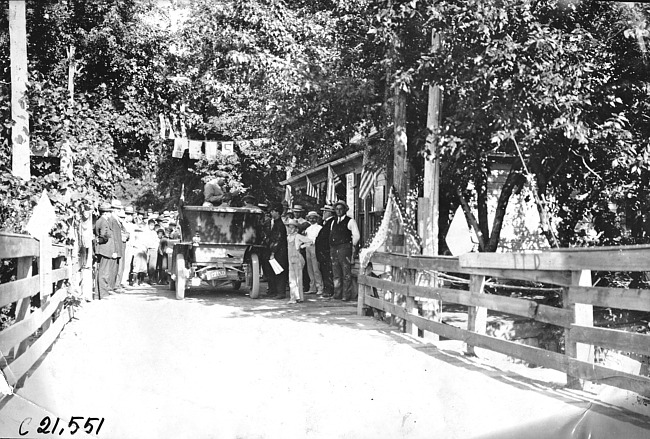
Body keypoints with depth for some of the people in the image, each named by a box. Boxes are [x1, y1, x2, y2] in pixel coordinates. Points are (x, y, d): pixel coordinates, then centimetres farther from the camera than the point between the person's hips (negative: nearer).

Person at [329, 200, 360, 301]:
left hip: (345, 249, -6)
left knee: (346, 274, -4)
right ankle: (337, 294, 15)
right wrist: (331, 248, 13)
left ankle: (346, 295, -2)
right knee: (336, 274, 8)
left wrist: (352, 246, 1)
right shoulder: (334, 222, 18)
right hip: (334, 250, 6)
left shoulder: (350, 221, -1)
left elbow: (356, 236, -3)